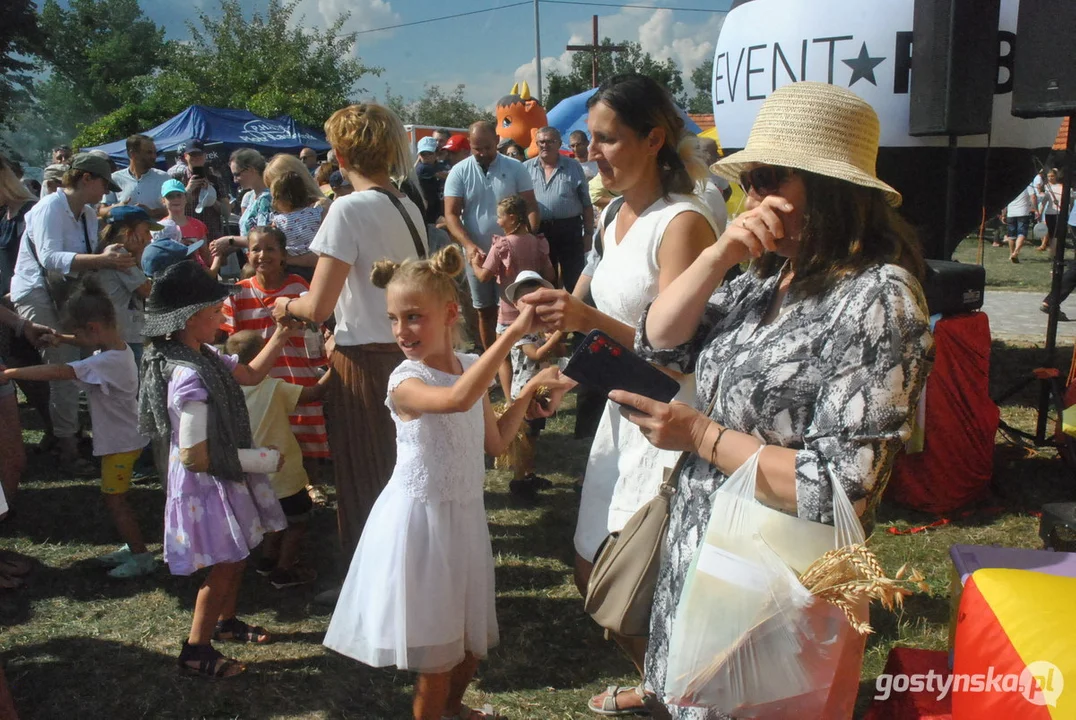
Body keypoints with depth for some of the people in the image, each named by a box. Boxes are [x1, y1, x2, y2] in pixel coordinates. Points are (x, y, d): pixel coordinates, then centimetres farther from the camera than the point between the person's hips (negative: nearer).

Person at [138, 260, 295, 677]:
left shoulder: (202, 356, -1)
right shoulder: (188, 378, -31)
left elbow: (250, 374, 15)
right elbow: (195, 455, -30)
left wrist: (280, 337, 4)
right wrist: (261, 460, -20)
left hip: (227, 476, 10)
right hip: (207, 485, -10)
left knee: (236, 556, 24)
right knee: (223, 565, 4)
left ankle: (226, 621, 45)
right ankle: (196, 650, 21)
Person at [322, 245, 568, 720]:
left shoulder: (470, 367, 2)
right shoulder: (405, 382, -20)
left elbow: (495, 442, 10)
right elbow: (457, 399, -43)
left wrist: (529, 391, 2)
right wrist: (514, 331, -43)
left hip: (465, 515, 7)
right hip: (422, 519, -7)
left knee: (474, 634, 21)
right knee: (439, 650, 5)